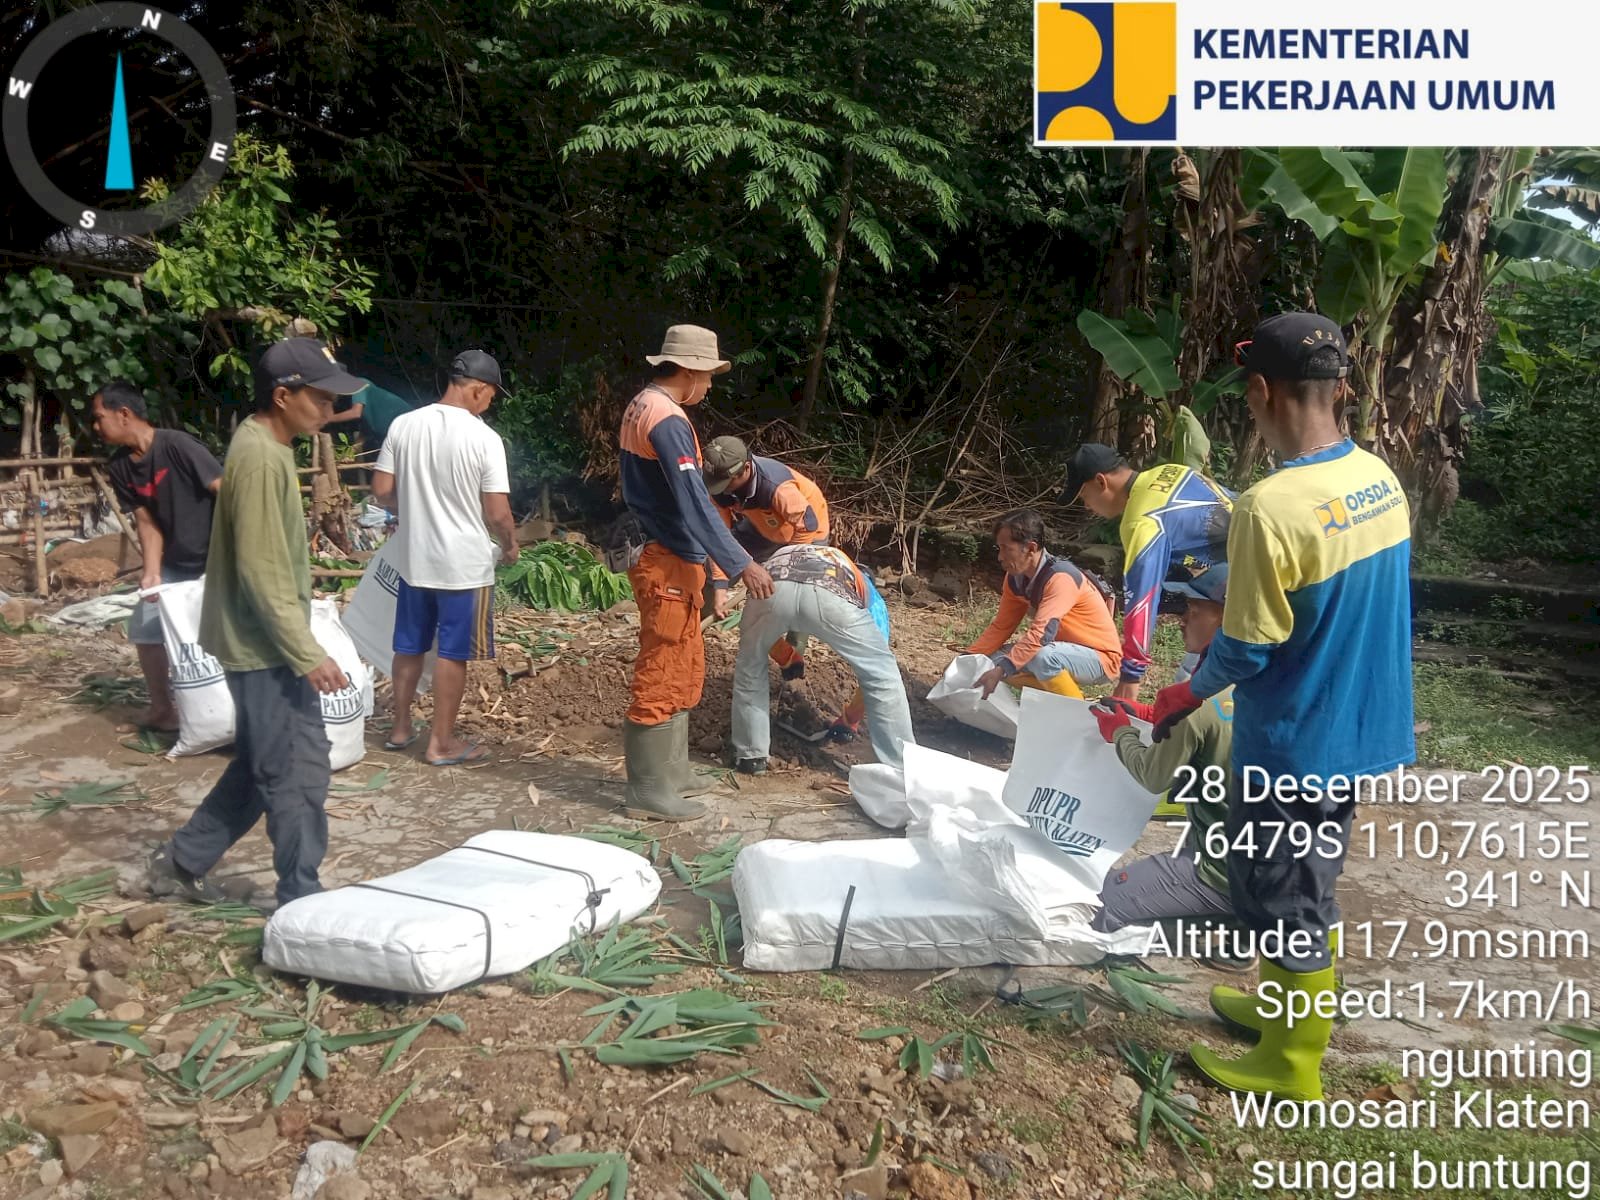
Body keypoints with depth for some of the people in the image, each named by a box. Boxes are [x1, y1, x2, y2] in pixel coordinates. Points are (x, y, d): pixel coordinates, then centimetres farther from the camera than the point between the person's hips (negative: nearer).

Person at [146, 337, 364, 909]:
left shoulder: (263, 445, 11)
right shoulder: (260, 459, -21)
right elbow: (262, 573, -24)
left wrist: (299, 647, 22)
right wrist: (307, 653, -22)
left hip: (263, 644, 10)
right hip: (264, 647, -10)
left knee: (261, 767, 20)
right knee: (299, 773, -1)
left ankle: (182, 861, 33)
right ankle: (302, 900, 10)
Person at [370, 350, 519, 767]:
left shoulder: (403, 425, -2)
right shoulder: (484, 438, -15)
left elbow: (381, 493, 2)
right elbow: (497, 513, -15)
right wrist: (511, 544, 5)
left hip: (413, 558, 5)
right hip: (464, 564, -5)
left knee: (409, 646, 18)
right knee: (452, 654, 6)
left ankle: (401, 728, 31)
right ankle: (441, 742, 15)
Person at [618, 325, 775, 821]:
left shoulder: (642, 405, 12)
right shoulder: (668, 420, -20)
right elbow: (695, 506, -26)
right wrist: (742, 565, -26)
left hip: (663, 557, 10)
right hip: (668, 564, -10)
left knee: (683, 670, 17)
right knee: (661, 677, -2)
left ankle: (666, 773, 26)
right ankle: (650, 790, 8)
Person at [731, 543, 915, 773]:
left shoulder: (781, 556, 49)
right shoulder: (861, 583, 43)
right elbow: (872, 667, 43)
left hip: (773, 587, 2)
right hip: (829, 595, -2)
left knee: (749, 666, 32)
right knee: (883, 676, 19)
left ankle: (750, 755, 36)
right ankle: (900, 770, 21)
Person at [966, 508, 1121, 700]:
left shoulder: (1060, 578, -28)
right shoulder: (1016, 578, -3)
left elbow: (1040, 634, -38)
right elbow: (1001, 627, 4)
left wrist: (1001, 670, -45)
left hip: (1100, 656, -8)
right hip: (1065, 650, 8)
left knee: (1042, 657, -36)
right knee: (996, 659, -7)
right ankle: (1058, 694, 5)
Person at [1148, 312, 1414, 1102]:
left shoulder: (1273, 506, -27)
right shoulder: (1381, 479, -2)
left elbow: (1246, 651, -20)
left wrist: (1186, 695, 0)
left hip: (1295, 742, -8)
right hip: (1358, 726, 8)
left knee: (1284, 897, 10)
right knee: (1306, 883, 24)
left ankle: (1291, 1065, 27)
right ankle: (1282, 1005, 44)